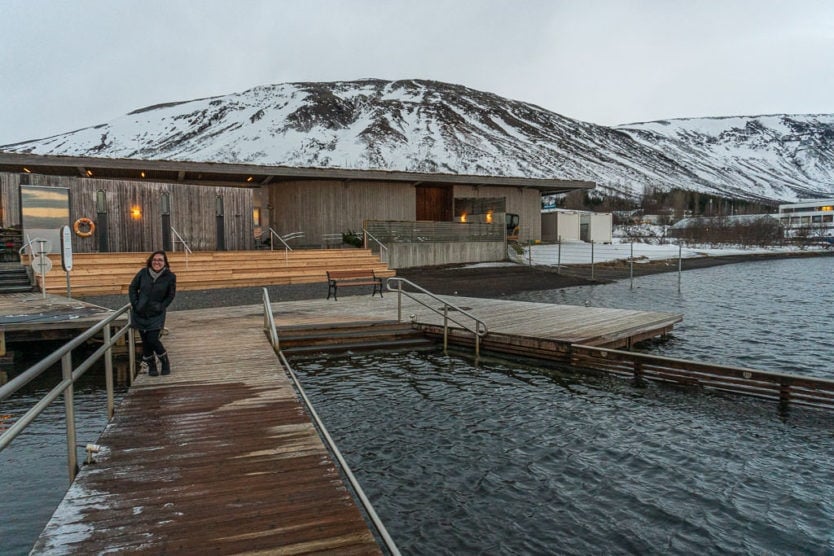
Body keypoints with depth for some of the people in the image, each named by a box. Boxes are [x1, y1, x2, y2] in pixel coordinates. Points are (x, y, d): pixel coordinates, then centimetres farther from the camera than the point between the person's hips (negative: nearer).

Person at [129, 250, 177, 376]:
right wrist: (135, 304, -4)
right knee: (145, 341, 7)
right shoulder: (143, 273, -5)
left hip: (156, 315, -3)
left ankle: (165, 362, 12)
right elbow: (132, 288, 6)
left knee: (152, 340, -11)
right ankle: (151, 366, 24)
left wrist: (161, 307, -9)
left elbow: (170, 295, 0)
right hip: (140, 313, 3)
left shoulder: (170, 276, -9)